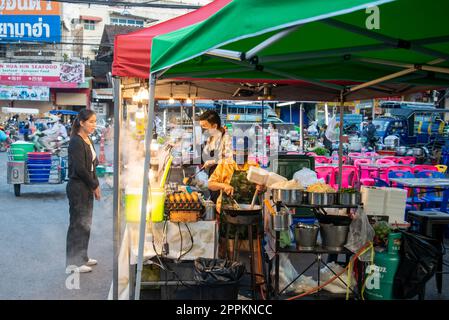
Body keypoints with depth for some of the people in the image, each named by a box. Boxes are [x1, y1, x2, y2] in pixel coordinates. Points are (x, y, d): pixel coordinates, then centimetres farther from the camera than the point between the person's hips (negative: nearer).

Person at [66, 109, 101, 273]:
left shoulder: (88, 140, 12)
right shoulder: (76, 142, -16)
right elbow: (79, 168, -20)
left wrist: (95, 185, 6)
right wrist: (95, 185, -11)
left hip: (87, 188, 9)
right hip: (77, 188, -9)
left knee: (85, 223, 15)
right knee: (77, 224, -1)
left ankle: (82, 257, 27)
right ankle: (73, 262, 8)